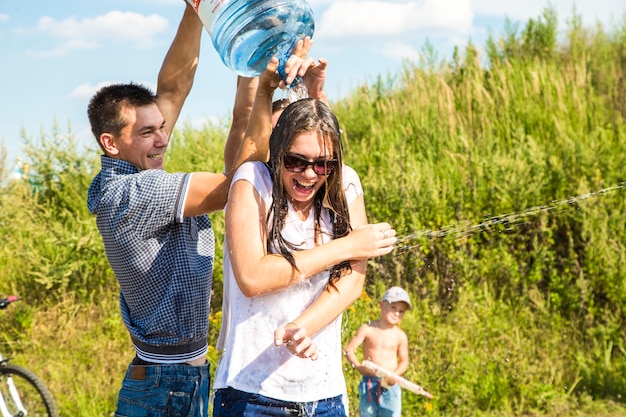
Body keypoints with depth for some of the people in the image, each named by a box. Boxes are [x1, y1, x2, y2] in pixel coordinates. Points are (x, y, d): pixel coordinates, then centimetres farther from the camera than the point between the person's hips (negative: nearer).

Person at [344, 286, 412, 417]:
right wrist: (358, 366, -20)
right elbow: (349, 349, -5)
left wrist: (395, 375, -13)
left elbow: (404, 361, 6)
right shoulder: (368, 329, -3)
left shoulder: (400, 336, 2)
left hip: (390, 385, 1)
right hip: (369, 383, -1)